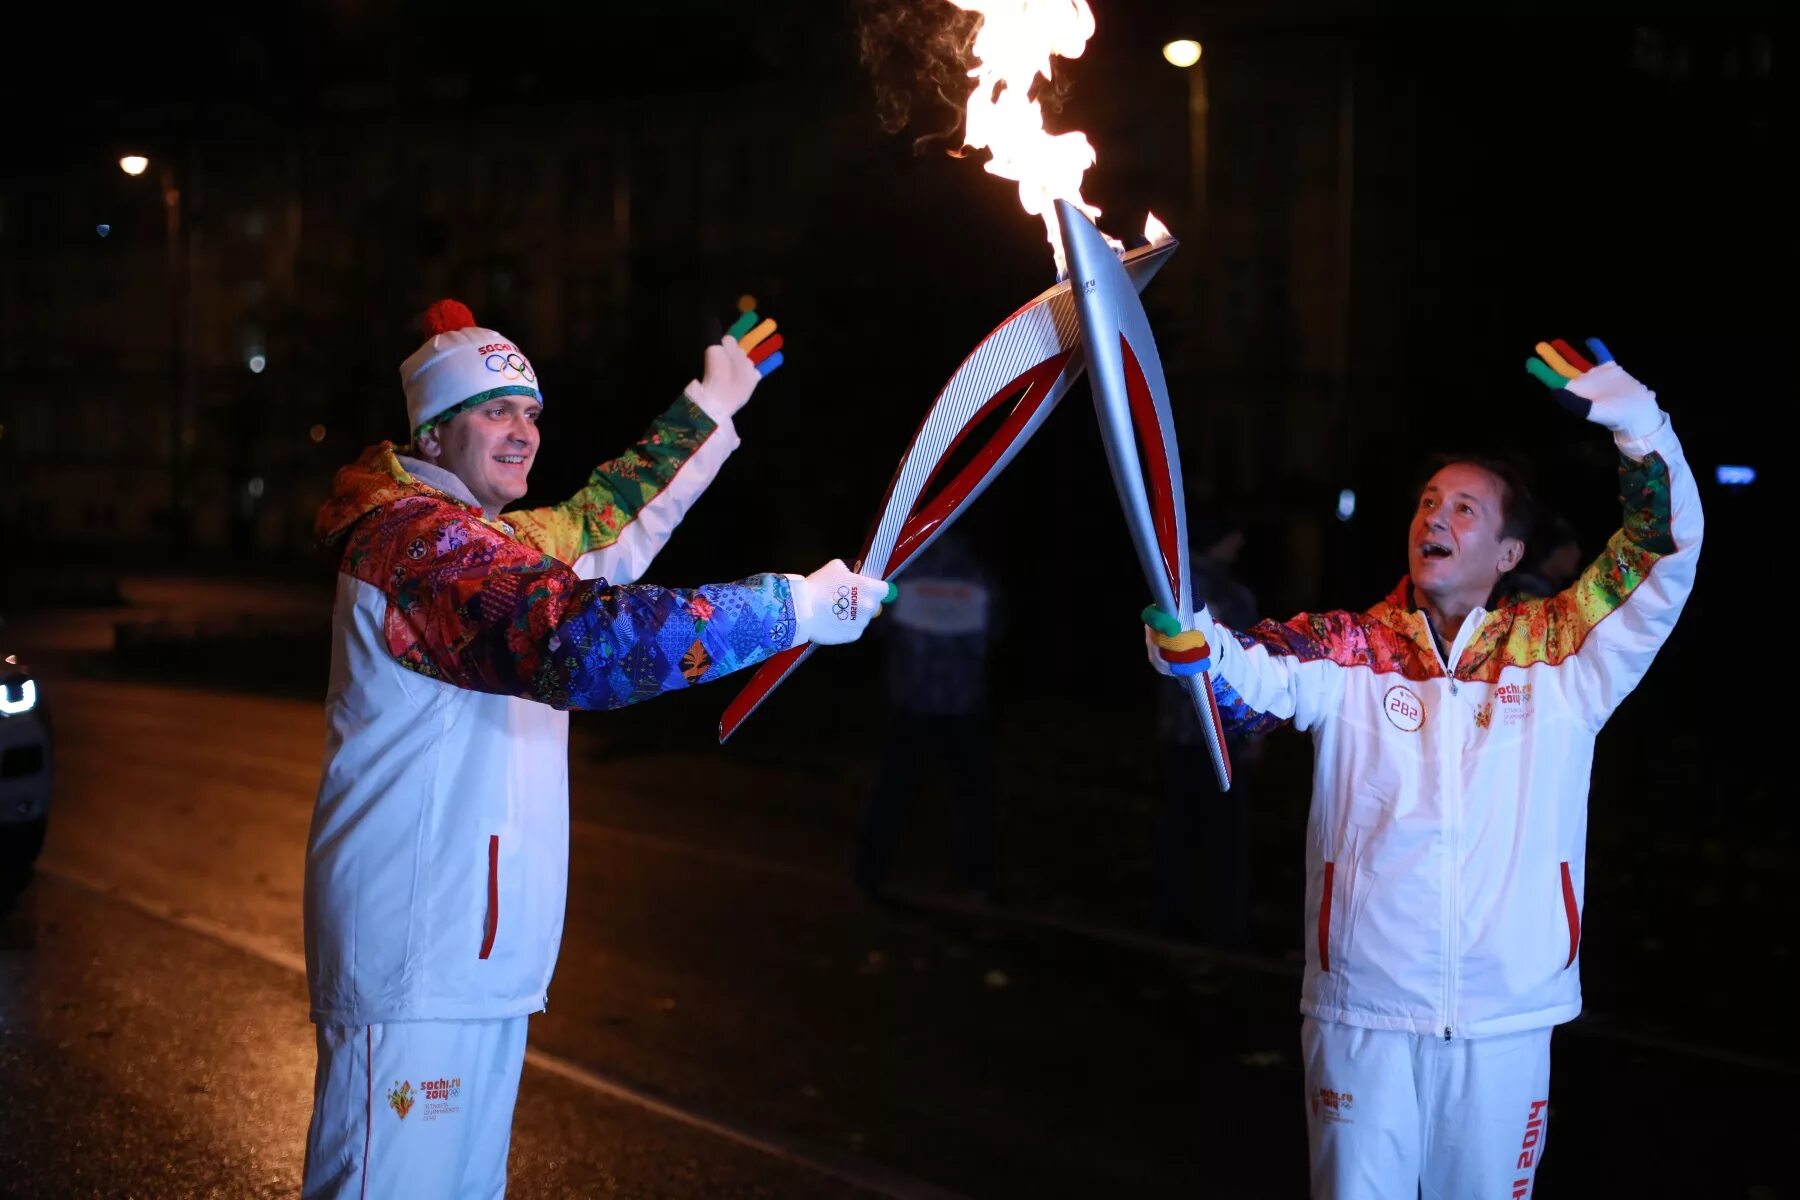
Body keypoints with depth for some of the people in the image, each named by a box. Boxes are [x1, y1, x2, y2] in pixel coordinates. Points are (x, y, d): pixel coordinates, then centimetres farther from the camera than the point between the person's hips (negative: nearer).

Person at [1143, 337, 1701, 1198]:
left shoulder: (1561, 656, 3)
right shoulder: (1347, 652, 0)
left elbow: (1666, 548, -1)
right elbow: (1250, 676, -17)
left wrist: (1631, 414, -9)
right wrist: (1187, 637, -39)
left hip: (1507, 1020, 1)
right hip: (1362, 1012, -1)